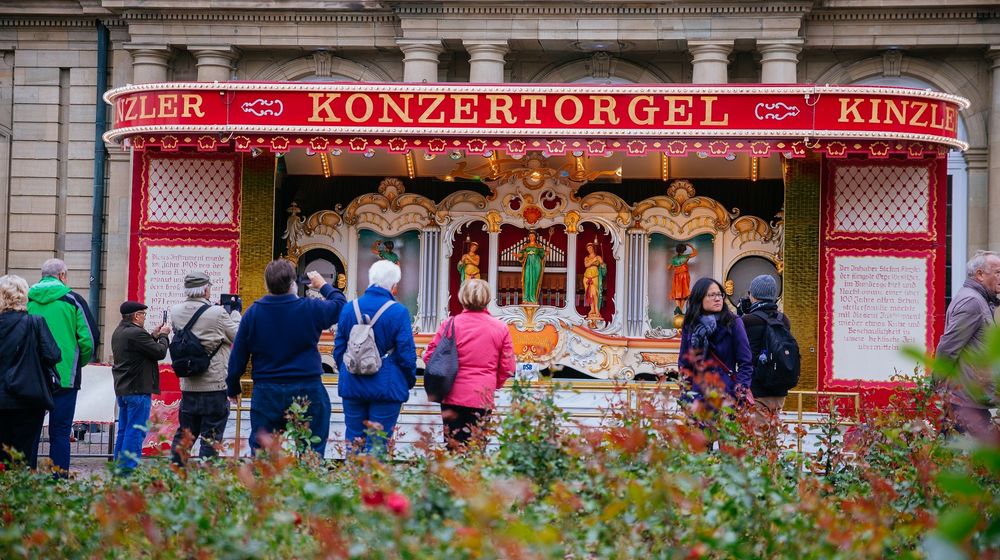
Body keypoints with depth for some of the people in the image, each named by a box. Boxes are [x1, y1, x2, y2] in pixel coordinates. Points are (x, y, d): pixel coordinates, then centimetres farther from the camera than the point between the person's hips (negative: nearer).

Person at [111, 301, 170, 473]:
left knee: (123, 430, 15)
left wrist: (153, 336, 13)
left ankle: (119, 466, 19)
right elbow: (160, 352, -15)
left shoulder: (118, 333, 13)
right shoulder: (136, 333, -19)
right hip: (138, 389, -10)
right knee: (136, 431, -6)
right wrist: (163, 335, 1)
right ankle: (129, 468, -7)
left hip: (122, 389, 10)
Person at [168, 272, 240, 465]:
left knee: (184, 434, 16)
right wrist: (234, 312, 13)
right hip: (215, 387, -5)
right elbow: (238, 337, -4)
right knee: (210, 439, 1)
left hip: (188, 387, 5)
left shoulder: (175, 312, 0)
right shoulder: (217, 314, -16)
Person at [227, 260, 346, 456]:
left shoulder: (252, 313, -1)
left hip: (266, 393, 2)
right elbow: (340, 304, 12)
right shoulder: (310, 309, -7)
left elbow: (238, 357, 5)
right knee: (312, 453, 4)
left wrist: (233, 387, 18)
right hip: (307, 390, -2)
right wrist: (324, 286, 30)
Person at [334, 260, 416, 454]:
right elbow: (406, 354, -10)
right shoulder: (398, 312, -11)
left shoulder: (348, 308, 2)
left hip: (352, 386, 4)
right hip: (386, 387, -4)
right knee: (377, 445, 0)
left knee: (353, 440, 12)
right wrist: (410, 380, 7)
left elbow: (338, 349, 9)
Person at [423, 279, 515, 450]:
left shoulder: (451, 324, -3)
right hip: (483, 397, 0)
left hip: (453, 396, 0)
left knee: (454, 449, 5)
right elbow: (507, 368, 4)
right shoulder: (500, 328, 1)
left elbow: (430, 356, 2)